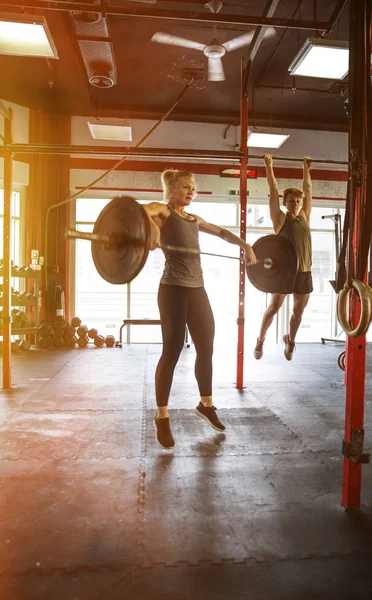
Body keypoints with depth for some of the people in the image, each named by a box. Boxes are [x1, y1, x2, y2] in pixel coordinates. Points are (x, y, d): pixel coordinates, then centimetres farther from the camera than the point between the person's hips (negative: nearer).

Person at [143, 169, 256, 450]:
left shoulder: (194, 219, 21)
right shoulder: (162, 210, 1)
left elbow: (221, 232, 33)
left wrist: (245, 245, 21)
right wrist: (152, 227, -41)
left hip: (197, 289, 7)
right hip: (174, 289, -7)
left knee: (206, 348, 11)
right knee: (172, 352, -4)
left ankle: (206, 404, 31)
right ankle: (162, 417, 10)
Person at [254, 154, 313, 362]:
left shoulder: (305, 217, 10)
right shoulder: (280, 218, -1)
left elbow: (308, 189, 18)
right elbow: (274, 190, -1)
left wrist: (306, 169, 24)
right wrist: (269, 166, 2)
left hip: (305, 272, 4)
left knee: (298, 311, 13)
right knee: (273, 308, 5)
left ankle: (290, 340, 34)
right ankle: (260, 341, 22)